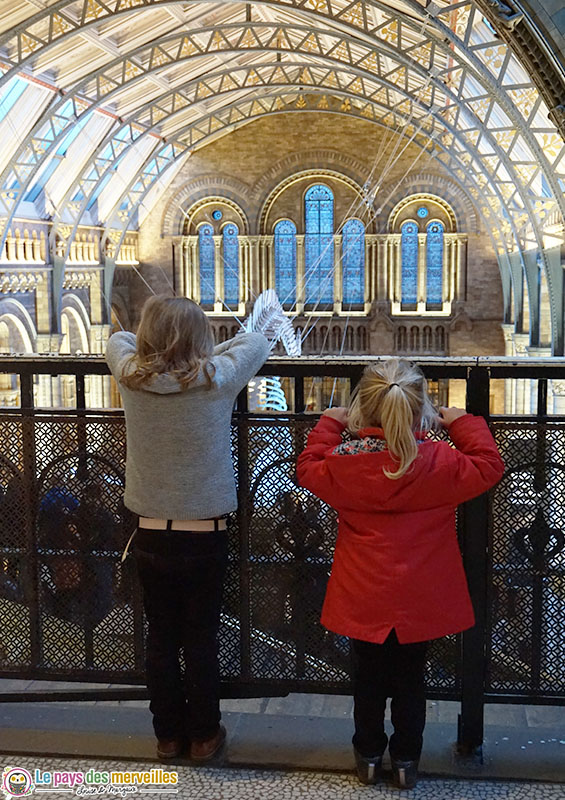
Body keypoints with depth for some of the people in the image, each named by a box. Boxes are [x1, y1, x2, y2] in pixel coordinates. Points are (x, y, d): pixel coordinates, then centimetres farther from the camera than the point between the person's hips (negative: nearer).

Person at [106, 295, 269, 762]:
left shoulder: (132, 379, -8)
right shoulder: (217, 381, -15)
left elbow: (118, 339, 15)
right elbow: (257, 342, 4)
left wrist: (154, 350, 19)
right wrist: (205, 355, 16)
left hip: (151, 536, 3)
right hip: (204, 538, -2)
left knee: (161, 639, 14)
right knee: (201, 640, 11)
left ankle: (168, 735, 29)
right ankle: (204, 736, 26)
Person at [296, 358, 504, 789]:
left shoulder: (343, 462, -18)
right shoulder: (442, 462, -19)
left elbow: (308, 468, 5)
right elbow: (489, 467, 0)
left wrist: (329, 425, 14)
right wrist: (465, 425, 9)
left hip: (364, 598, 0)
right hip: (420, 602, 0)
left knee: (368, 677, 19)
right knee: (410, 679, 17)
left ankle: (368, 756, 35)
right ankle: (406, 760, 31)